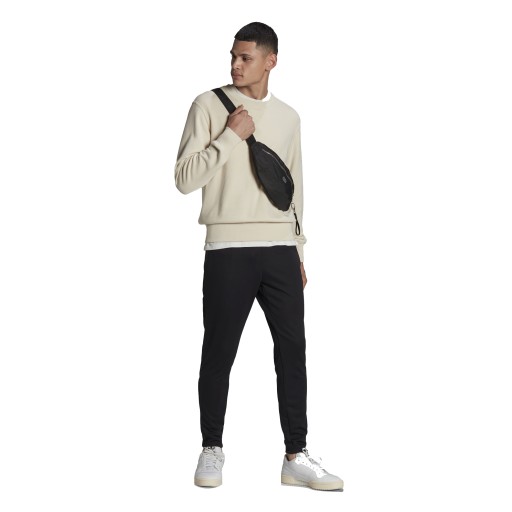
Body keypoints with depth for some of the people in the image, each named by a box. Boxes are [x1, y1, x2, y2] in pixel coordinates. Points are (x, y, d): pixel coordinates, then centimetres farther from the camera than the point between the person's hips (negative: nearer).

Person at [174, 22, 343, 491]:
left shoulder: (288, 117, 13)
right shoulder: (209, 105, 0)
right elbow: (184, 178, -7)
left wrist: (299, 252, 16)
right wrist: (230, 136, -12)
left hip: (281, 249, 4)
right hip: (229, 249, -4)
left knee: (293, 349, 2)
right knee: (219, 352, 2)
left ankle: (296, 457, 9)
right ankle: (212, 449, 18)